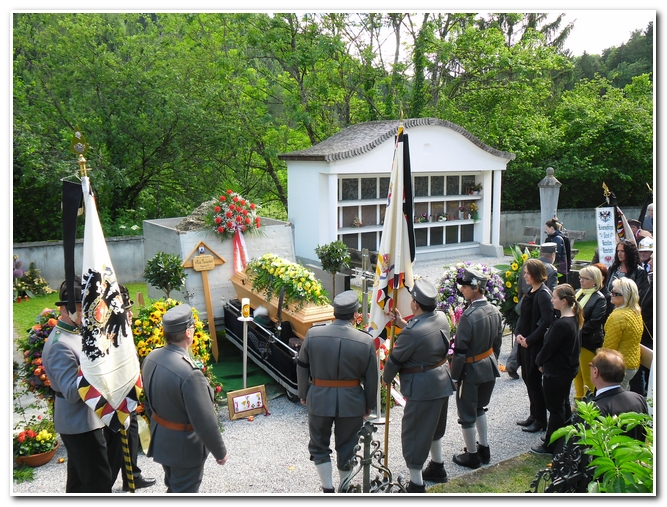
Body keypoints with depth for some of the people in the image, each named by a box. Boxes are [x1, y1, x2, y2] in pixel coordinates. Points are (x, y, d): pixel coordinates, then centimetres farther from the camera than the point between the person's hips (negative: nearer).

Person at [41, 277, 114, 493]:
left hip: (81, 420, 10)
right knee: (99, 481, -4)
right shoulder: (61, 345, -24)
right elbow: (72, 392, -27)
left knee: (79, 478, 21)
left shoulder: (75, 333, 7)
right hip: (80, 424, -10)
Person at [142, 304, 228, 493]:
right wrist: (221, 453, -12)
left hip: (160, 439, 8)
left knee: (173, 486, 28)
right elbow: (205, 422, -26)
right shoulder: (190, 373, -34)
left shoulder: (151, 358, -9)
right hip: (185, 447, -7)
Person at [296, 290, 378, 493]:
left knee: (319, 445, 19)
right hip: (351, 402, 0)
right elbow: (371, 378, -3)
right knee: (347, 448, 17)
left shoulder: (313, 334, -9)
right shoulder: (366, 341, -11)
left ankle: (328, 489, 20)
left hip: (319, 400, 0)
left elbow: (302, 368, 0)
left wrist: (303, 394, 14)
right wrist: (369, 405, 11)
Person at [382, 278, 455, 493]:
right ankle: (437, 468, 47)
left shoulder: (412, 332, -29)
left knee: (414, 435, 6)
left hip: (422, 388, -9)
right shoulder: (442, 318, -5)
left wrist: (386, 379, 3)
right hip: (443, 382, 9)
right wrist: (402, 323, 11)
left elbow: (394, 360, -15)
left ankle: (417, 486, 16)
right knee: (434, 427, 29)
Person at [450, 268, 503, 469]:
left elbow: (460, 352, -21)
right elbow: (498, 342, 8)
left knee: (467, 415, 10)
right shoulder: (495, 311, -3)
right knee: (479, 408, 25)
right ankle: (484, 449, 35)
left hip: (471, 371, -8)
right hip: (490, 368, 8)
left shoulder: (468, 317, -26)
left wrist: (454, 377, -11)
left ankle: (472, 455, 23)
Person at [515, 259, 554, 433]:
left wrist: (529, 340, -18)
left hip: (537, 345, -9)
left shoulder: (543, 294, -18)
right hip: (525, 342, 9)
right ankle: (534, 415, 30)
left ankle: (540, 420, 16)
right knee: (527, 378, 16)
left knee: (534, 380, 1)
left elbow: (546, 322, -24)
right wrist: (518, 334, 0)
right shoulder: (530, 292, 9)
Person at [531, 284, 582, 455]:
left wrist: (539, 362, -2)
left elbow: (549, 347, -22)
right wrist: (543, 361, 8)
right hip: (568, 369, 10)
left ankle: (550, 445, 18)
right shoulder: (574, 318, 1)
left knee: (555, 409, 4)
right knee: (564, 404, 23)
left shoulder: (561, 324, -29)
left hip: (556, 372, -10)